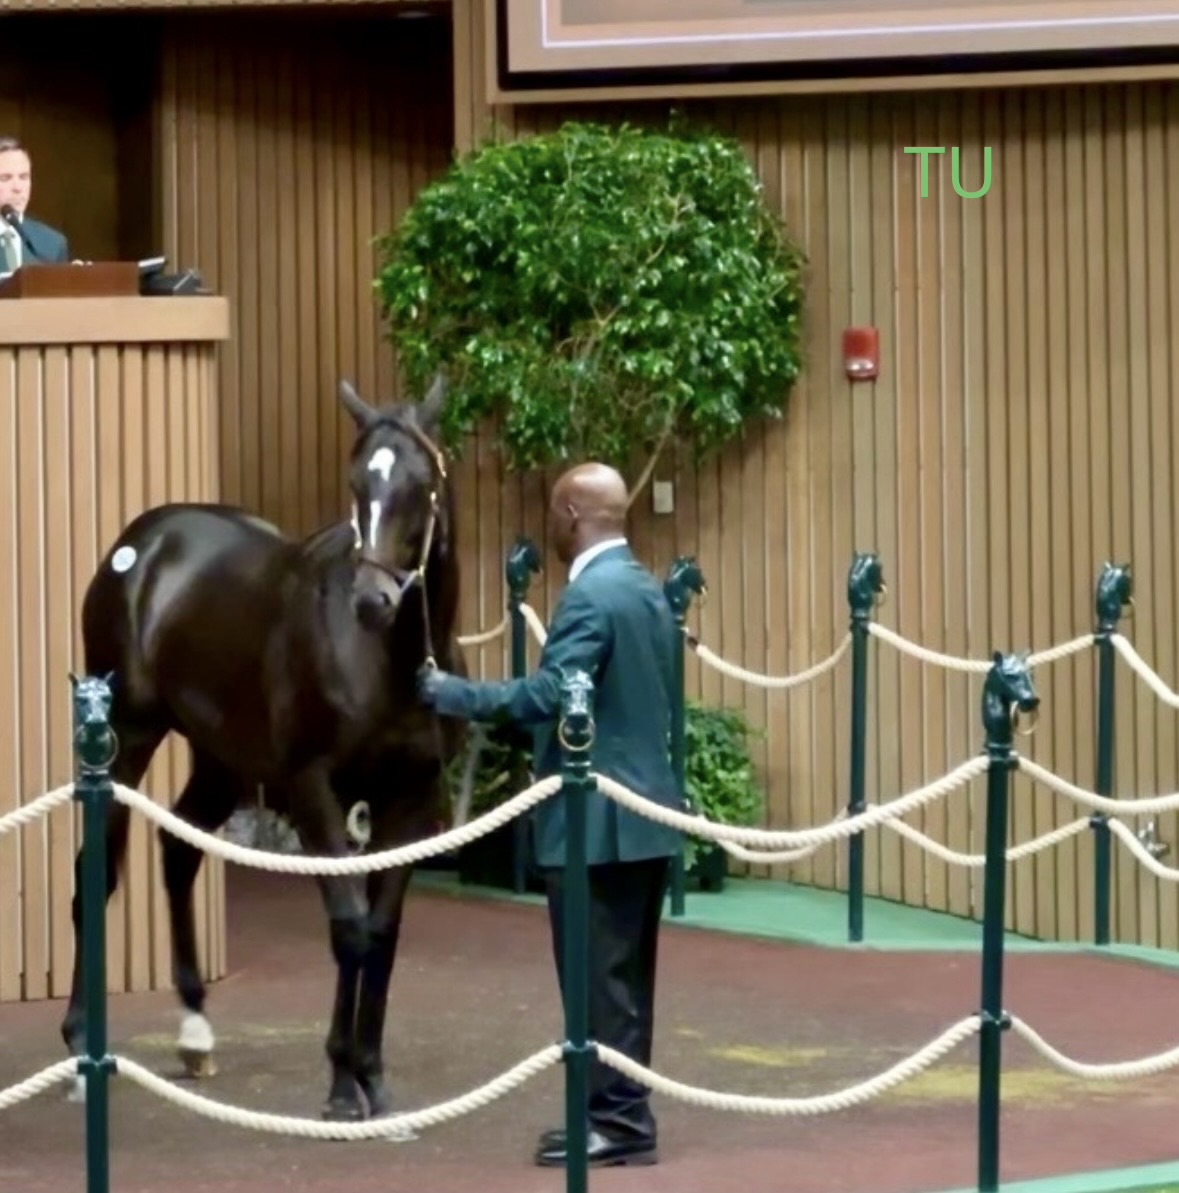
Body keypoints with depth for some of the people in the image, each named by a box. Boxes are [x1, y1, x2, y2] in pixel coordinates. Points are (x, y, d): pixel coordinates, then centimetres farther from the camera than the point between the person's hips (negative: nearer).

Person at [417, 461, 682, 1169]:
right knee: (625, 977, 13)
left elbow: (547, 696, -26)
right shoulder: (648, 589, 13)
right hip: (645, 812, 10)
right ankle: (620, 1112, 18)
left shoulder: (590, 595, -17)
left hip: (598, 822, -10)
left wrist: (448, 692, -16)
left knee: (600, 979, -4)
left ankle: (620, 1120, -1)